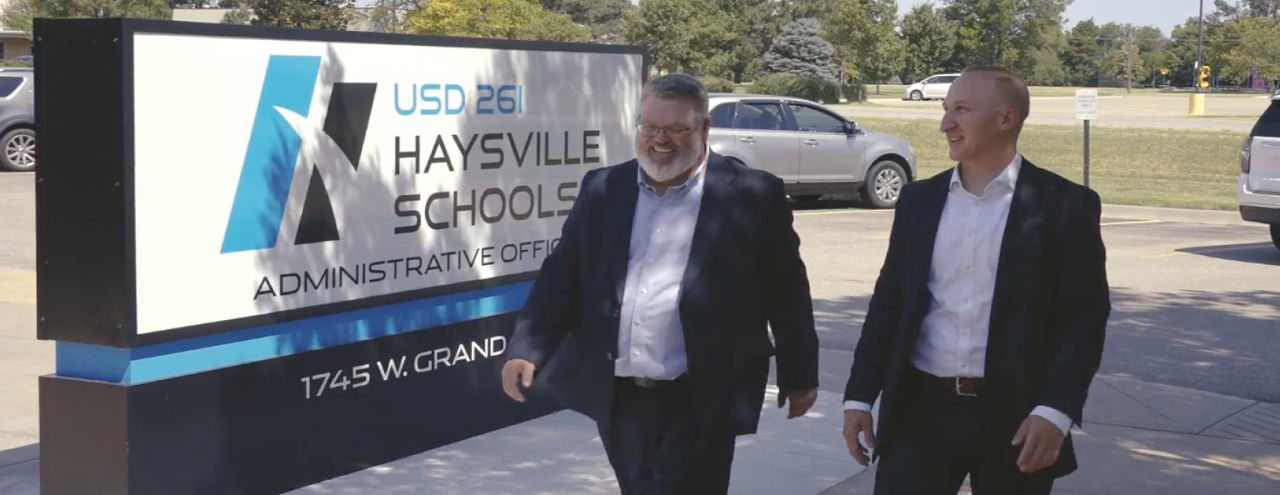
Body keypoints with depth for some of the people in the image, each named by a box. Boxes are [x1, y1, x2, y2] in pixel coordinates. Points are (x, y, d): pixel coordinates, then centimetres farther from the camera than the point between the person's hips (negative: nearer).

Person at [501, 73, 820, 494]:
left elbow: (785, 293, 3)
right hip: (618, 399, 4)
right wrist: (527, 349, -6)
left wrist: (799, 376, 7)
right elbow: (562, 277, 7)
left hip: (699, 407, -4)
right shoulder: (603, 189, 8)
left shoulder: (752, 196, -3)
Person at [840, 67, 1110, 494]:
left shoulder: (1063, 205, -3)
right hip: (920, 410, 3)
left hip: (1014, 415, -2)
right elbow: (889, 302, 10)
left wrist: (1056, 410, -15)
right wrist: (860, 395, 5)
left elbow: (1084, 318, -5)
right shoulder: (920, 199, 9)